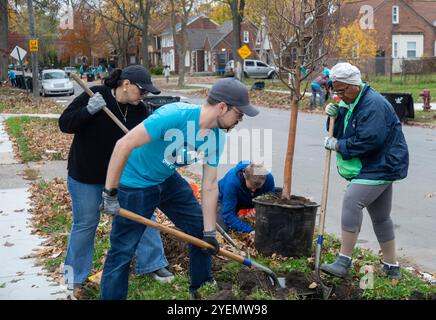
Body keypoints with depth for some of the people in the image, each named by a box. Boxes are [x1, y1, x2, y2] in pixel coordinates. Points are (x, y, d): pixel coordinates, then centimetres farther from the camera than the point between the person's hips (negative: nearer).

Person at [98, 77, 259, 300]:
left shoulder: (217, 137, -10)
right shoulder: (174, 116, -34)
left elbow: (209, 186, -2)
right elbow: (123, 145, -33)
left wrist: (209, 233, 0)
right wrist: (110, 194, -29)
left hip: (168, 180, 7)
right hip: (136, 183, -7)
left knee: (200, 229, 13)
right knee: (121, 252, -4)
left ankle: (202, 289, 32)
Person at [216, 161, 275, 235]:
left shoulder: (269, 178, -31)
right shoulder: (232, 181, -40)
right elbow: (228, 215, -38)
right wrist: (250, 230, -46)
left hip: (250, 202, 3)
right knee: (224, 227, -22)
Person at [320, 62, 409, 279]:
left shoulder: (373, 105, -20)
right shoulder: (350, 103, 12)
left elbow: (368, 141, -27)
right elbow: (340, 132, 15)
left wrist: (337, 145, -17)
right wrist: (334, 116, -5)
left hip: (381, 166, -11)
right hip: (374, 167, 11)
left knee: (351, 200, -24)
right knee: (380, 217, 15)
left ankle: (343, 262, -24)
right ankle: (392, 267, 25)